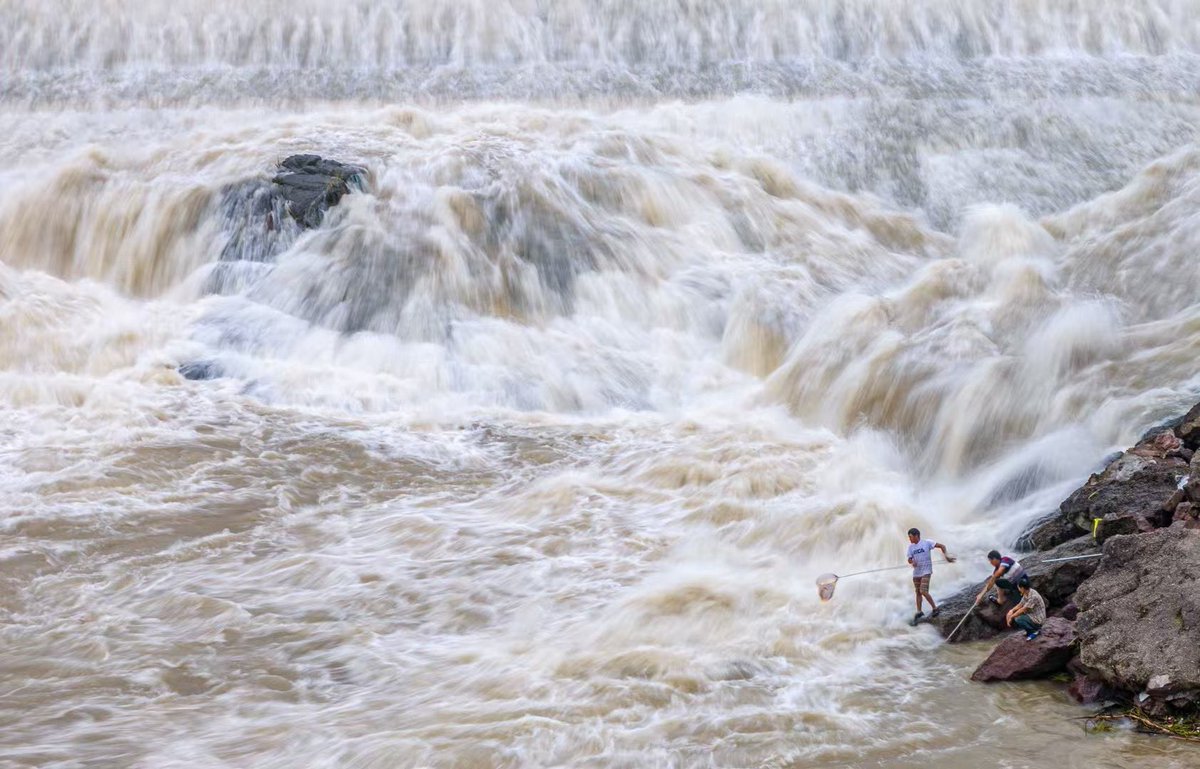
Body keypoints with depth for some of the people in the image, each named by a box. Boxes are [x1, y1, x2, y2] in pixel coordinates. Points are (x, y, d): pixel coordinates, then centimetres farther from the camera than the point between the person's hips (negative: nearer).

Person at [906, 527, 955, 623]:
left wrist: (946, 555, -20)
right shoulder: (911, 546, 5)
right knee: (918, 592, 12)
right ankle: (919, 612, 22)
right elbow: (909, 559, 7)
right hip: (916, 572, 6)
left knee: (923, 591, -16)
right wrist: (912, 562, -17)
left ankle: (934, 608, 1)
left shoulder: (927, 543, -11)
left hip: (926, 571, -6)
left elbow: (942, 546, -7)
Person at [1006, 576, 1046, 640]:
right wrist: (1011, 610, -6)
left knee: (1018, 619, -24)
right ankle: (1030, 630, 11)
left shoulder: (1033, 596, -28)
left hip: (1038, 620, -9)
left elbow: (1023, 610, -26)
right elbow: (1020, 605, 11)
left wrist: (1011, 617, -18)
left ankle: (1035, 631, -6)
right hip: (1032, 616, 9)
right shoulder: (1026, 594, 0)